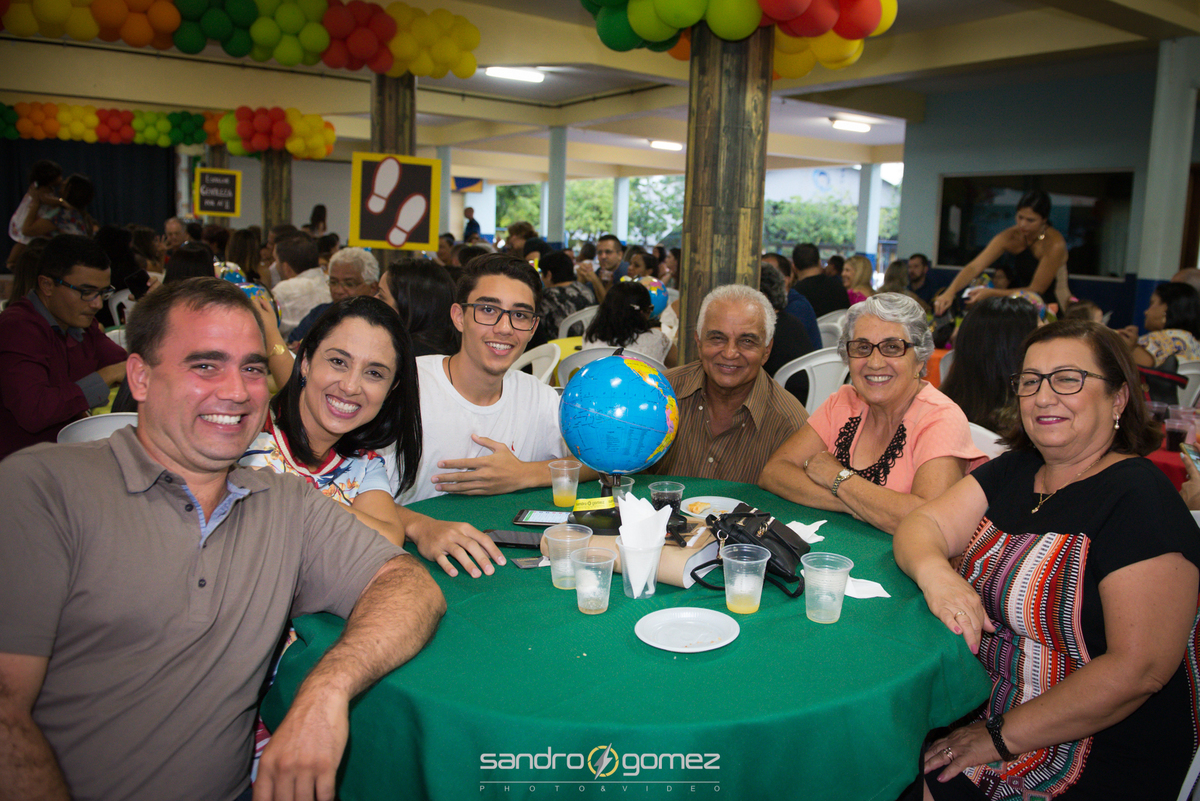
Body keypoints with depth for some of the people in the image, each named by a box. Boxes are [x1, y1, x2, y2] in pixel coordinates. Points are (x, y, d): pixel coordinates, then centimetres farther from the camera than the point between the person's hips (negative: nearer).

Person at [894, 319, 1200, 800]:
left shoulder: (1140, 499, -16)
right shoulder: (1016, 469, 6)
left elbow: (1138, 669, -22)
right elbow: (923, 525, -1)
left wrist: (1001, 738, -19)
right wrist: (935, 573, -25)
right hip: (977, 702, 6)